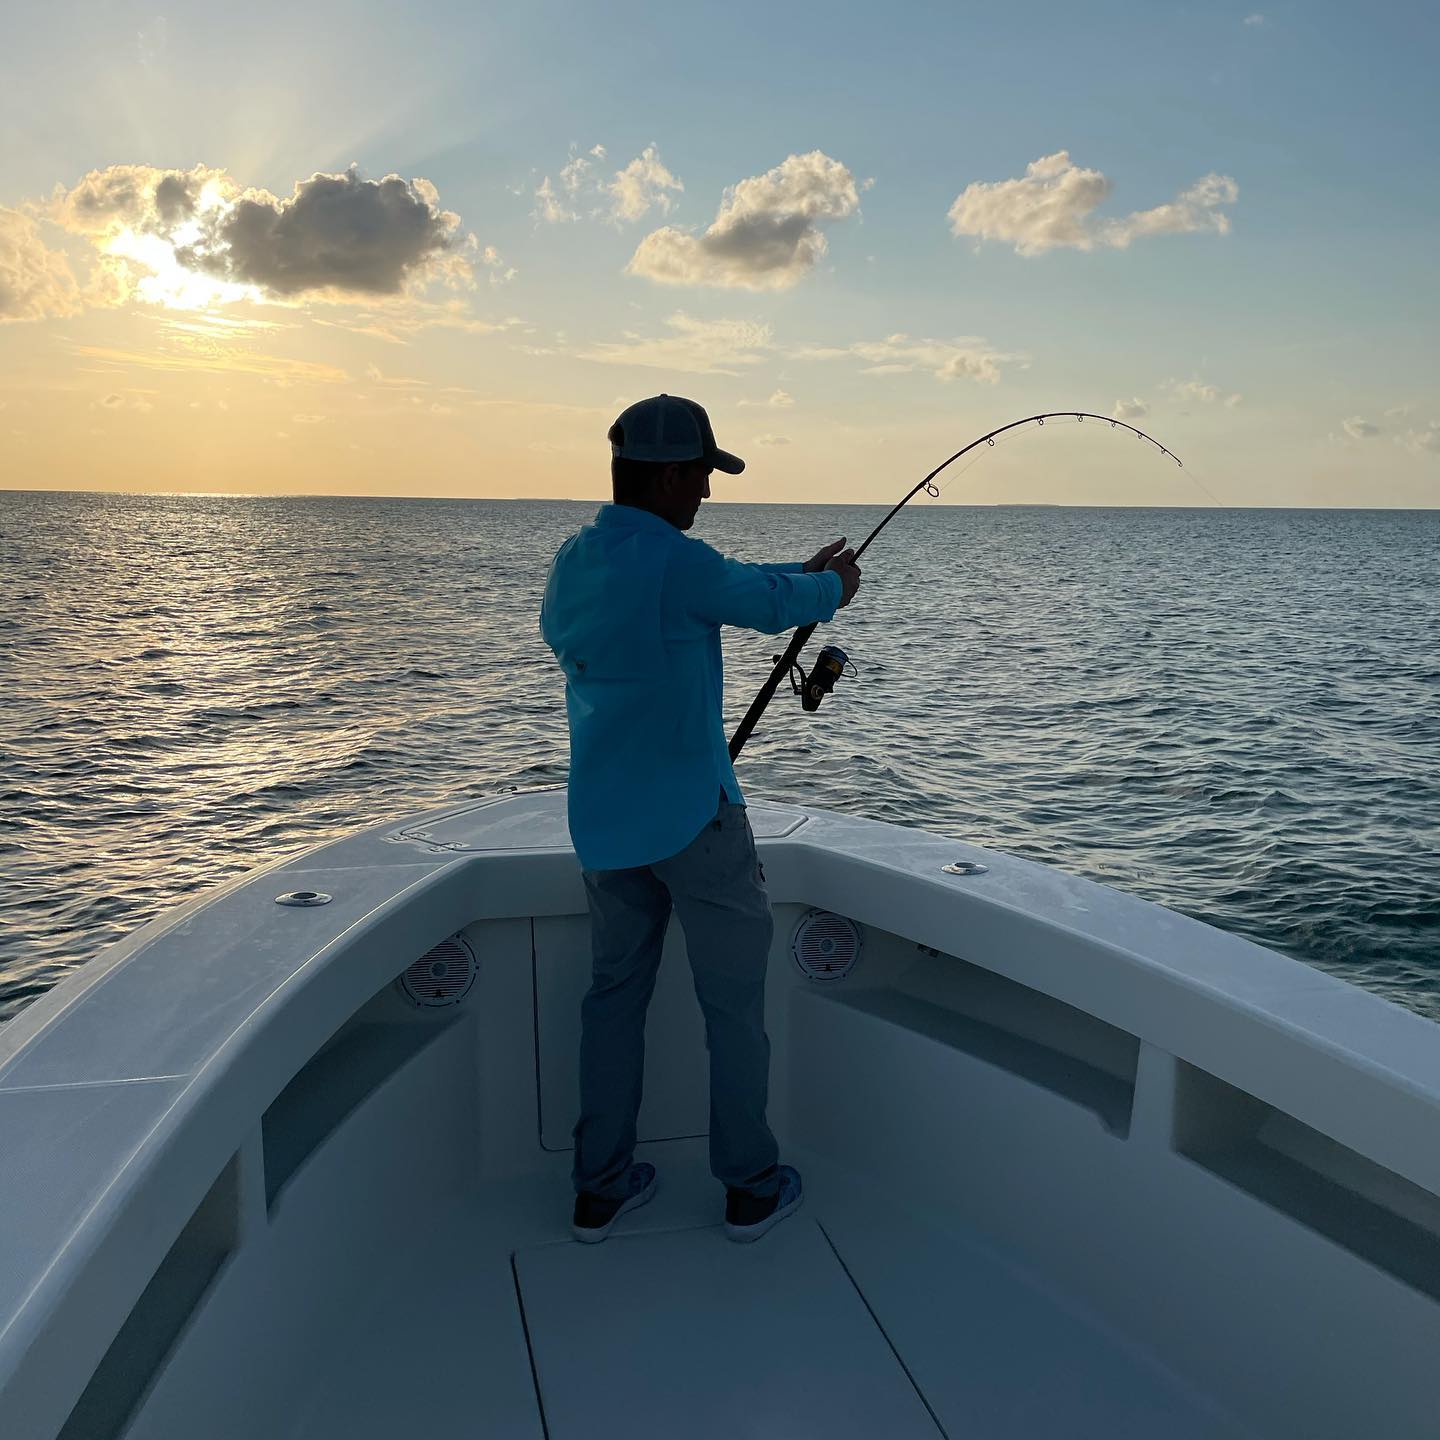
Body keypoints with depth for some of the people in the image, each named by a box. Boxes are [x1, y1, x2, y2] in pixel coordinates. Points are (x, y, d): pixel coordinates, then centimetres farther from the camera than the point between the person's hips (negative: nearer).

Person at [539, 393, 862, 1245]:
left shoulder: (573, 562, 8)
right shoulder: (673, 562, -18)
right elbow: (768, 605, -3)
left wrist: (804, 576, 24)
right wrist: (832, 586, 18)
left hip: (603, 824, 7)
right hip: (691, 818, -7)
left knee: (616, 994, 15)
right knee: (735, 1002, 8)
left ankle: (601, 1188, 23)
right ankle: (752, 1187, 21)